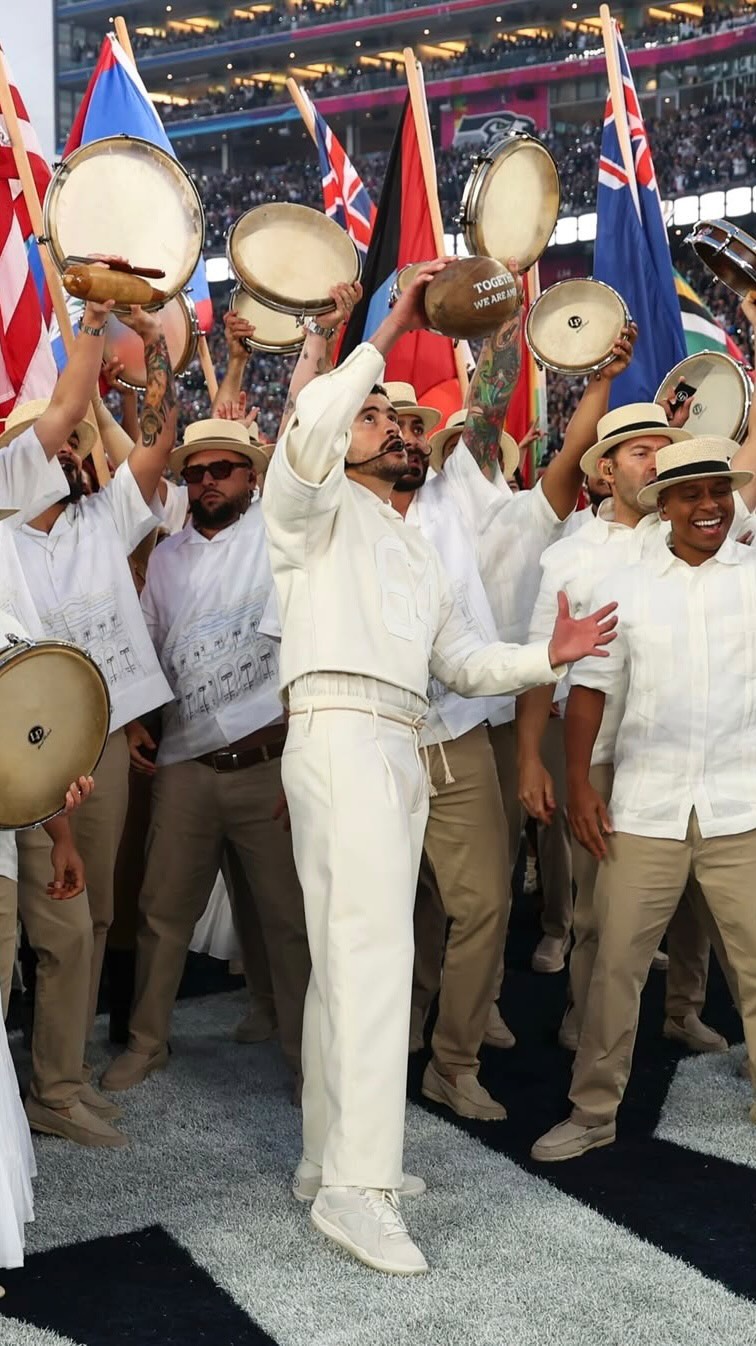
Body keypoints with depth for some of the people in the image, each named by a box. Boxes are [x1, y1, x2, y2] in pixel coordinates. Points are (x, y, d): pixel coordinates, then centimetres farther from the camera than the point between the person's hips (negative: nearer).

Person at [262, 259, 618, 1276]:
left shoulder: (415, 553, 30)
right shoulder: (318, 507, 6)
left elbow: (462, 661, 23)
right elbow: (308, 430, -18)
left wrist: (547, 657, 6)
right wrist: (387, 336, -13)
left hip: (399, 751, 9)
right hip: (339, 730, -9)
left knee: (348, 955, 10)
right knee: (374, 946, -19)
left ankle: (330, 1156, 16)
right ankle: (358, 1186, -21)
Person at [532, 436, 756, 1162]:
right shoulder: (622, 586, 7)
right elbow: (592, 689, 7)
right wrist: (579, 789, 2)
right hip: (644, 809, 1)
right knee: (615, 964, 6)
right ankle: (593, 1111, 19)